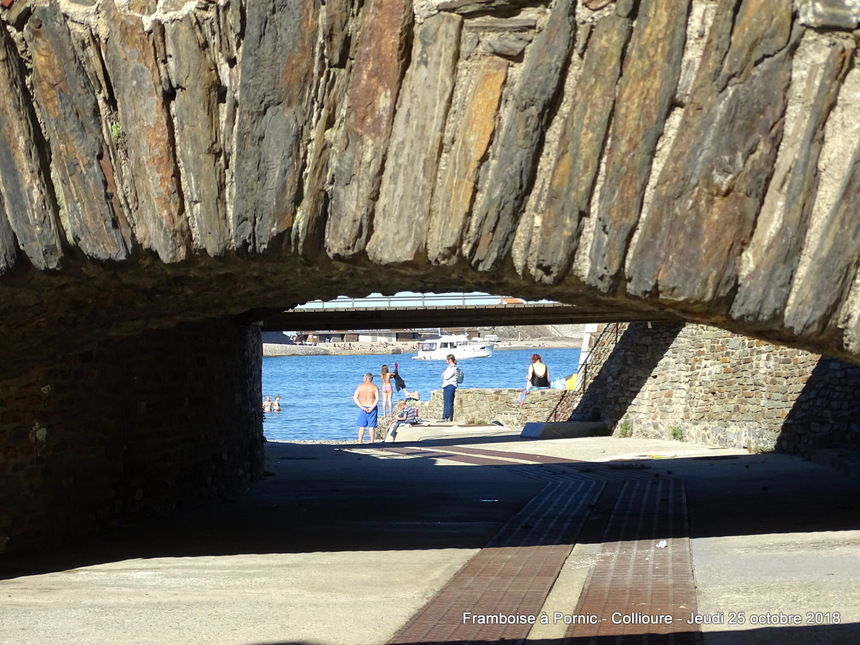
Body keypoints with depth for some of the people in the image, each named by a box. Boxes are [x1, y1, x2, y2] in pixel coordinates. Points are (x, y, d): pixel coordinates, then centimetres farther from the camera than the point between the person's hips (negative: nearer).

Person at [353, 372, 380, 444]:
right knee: (372, 426, 2)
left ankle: (360, 442, 5)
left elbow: (355, 398, -6)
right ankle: (372, 442, 1)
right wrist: (371, 408, -13)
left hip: (362, 408, 1)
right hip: (372, 408, -1)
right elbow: (377, 399, -12)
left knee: (361, 426, 6)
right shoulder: (375, 387, -2)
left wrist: (362, 407, -10)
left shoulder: (360, 386, 1)